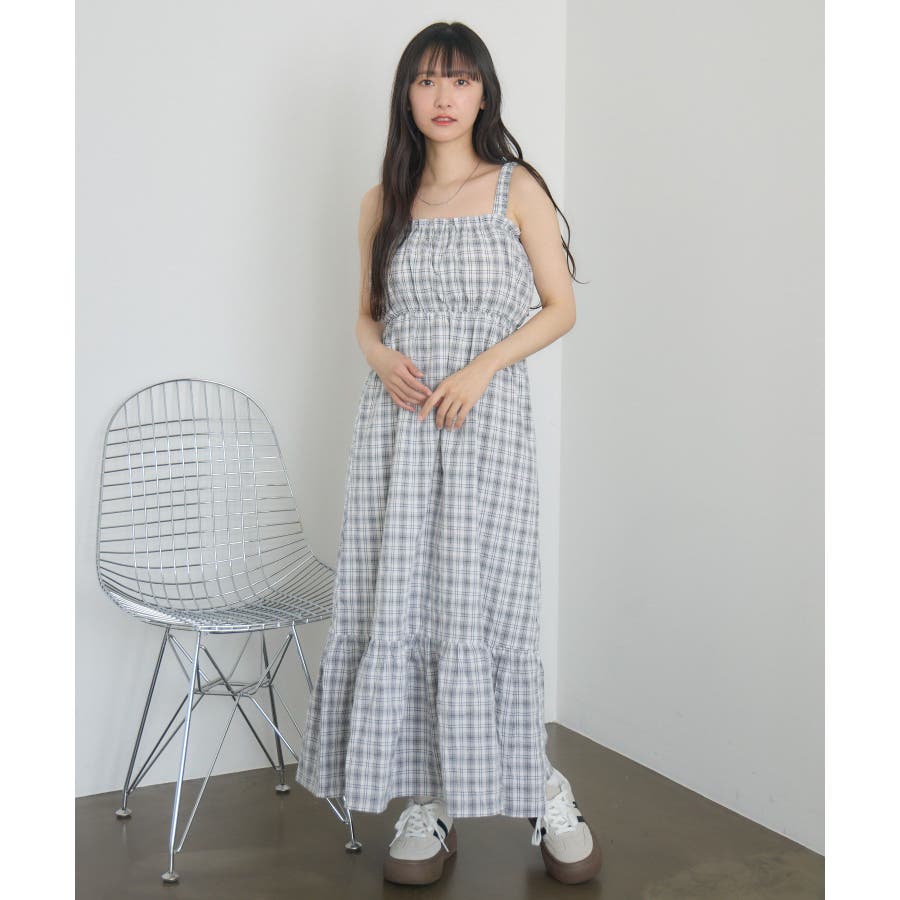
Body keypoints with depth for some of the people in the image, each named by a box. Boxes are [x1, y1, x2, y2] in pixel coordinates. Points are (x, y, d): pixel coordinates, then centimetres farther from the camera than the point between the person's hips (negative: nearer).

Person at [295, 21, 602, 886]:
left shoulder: (517, 189, 4)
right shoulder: (383, 201, 13)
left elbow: (560, 308, 2)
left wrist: (481, 366, -12)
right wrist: (381, 357, -5)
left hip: (487, 417, -3)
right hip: (395, 417, 4)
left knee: (479, 603, -6)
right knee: (396, 604, 1)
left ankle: (540, 790, 14)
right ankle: (430, 799, 14)